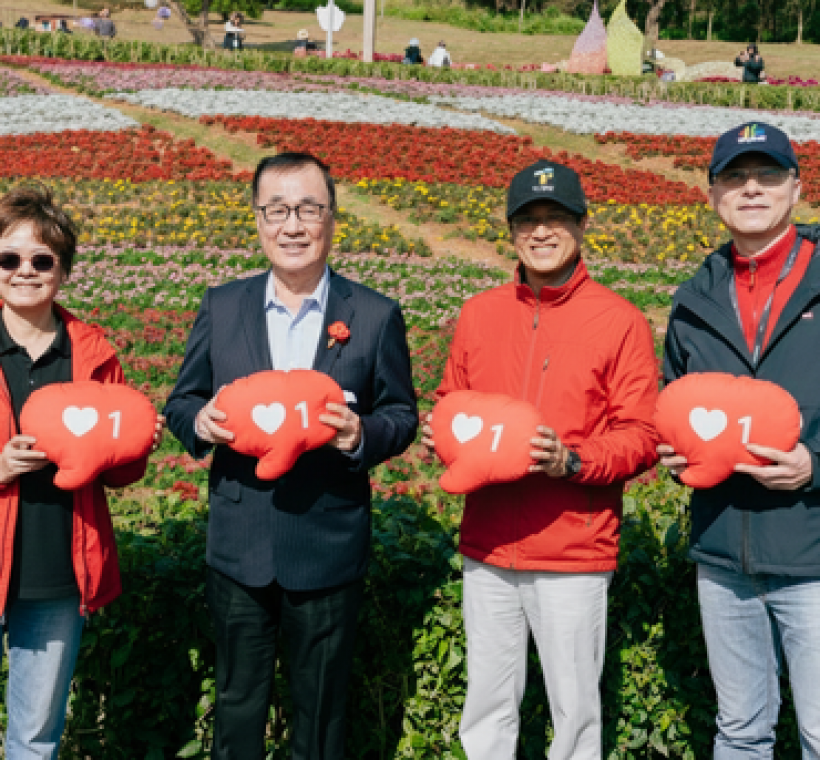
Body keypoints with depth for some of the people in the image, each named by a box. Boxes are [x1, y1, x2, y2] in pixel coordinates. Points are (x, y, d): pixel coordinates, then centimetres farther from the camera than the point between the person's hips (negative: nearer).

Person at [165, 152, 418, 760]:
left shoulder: (376, 316, -3)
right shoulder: (221, 308, 3)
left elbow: (402, 416, 1)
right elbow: (182, 402, 8)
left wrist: (362, 435, -20)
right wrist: (199, 422, -15)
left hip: (329, 549, -1)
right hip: (238, 546, 2)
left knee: (322, 706, 14)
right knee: (238, 702, 15)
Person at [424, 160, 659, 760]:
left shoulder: (620, 321, -4)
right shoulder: (479, 313, 9)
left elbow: (642, 438, -6)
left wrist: (572, 461, -21)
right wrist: (441, 434, -4)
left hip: (575, 553, -4)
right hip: (487, 548, 4)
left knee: (574, 709, 5)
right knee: (487, 705, 14)